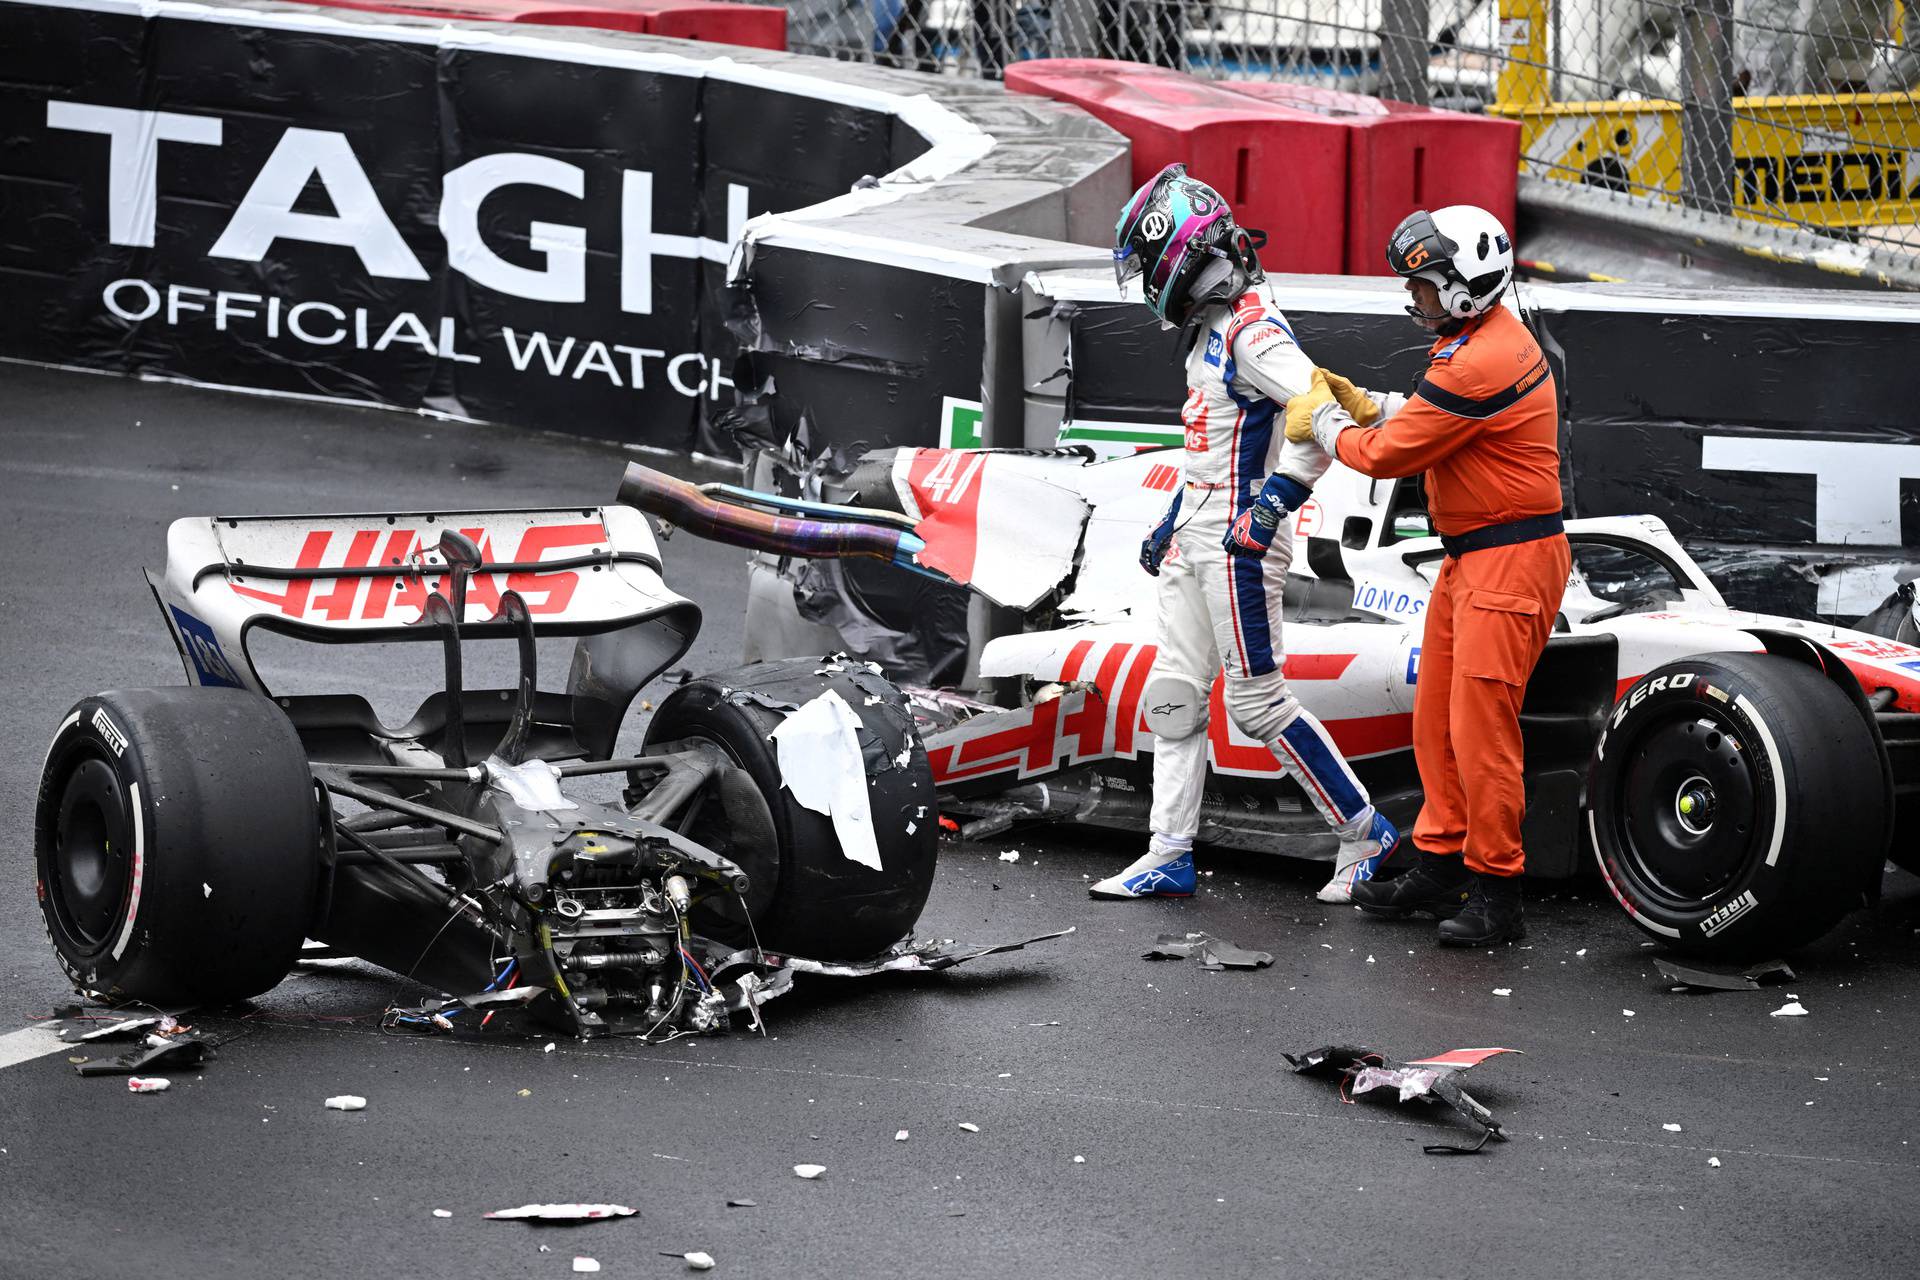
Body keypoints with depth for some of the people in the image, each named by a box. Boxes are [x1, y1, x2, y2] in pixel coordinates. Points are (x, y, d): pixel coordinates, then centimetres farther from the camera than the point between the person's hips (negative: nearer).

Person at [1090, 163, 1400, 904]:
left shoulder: (1253, 329, -17)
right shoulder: (1209, 328, 15)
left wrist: (1269, 508, -27)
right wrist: (1172, 523, 25)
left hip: (1240, 542, -10)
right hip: (1195, 536, 10)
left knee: (1258, 703, -6)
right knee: (1173, 696, 8)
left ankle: (1363, 835, 5)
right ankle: (1170, 857, 11)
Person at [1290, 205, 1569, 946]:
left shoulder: (1478, 365, -22)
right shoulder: (1488, 338, 11)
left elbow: (1388, 454, -15)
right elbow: (1426, 421, 22)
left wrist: (1323, 423, 2)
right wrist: (1364, 405, 11)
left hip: (1510, 559, -11)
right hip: (1471, 557, 11)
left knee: (1481, 726, -8)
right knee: (1436, 720, 13)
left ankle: (1495, 892, -2)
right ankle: (1439, 868, 21)